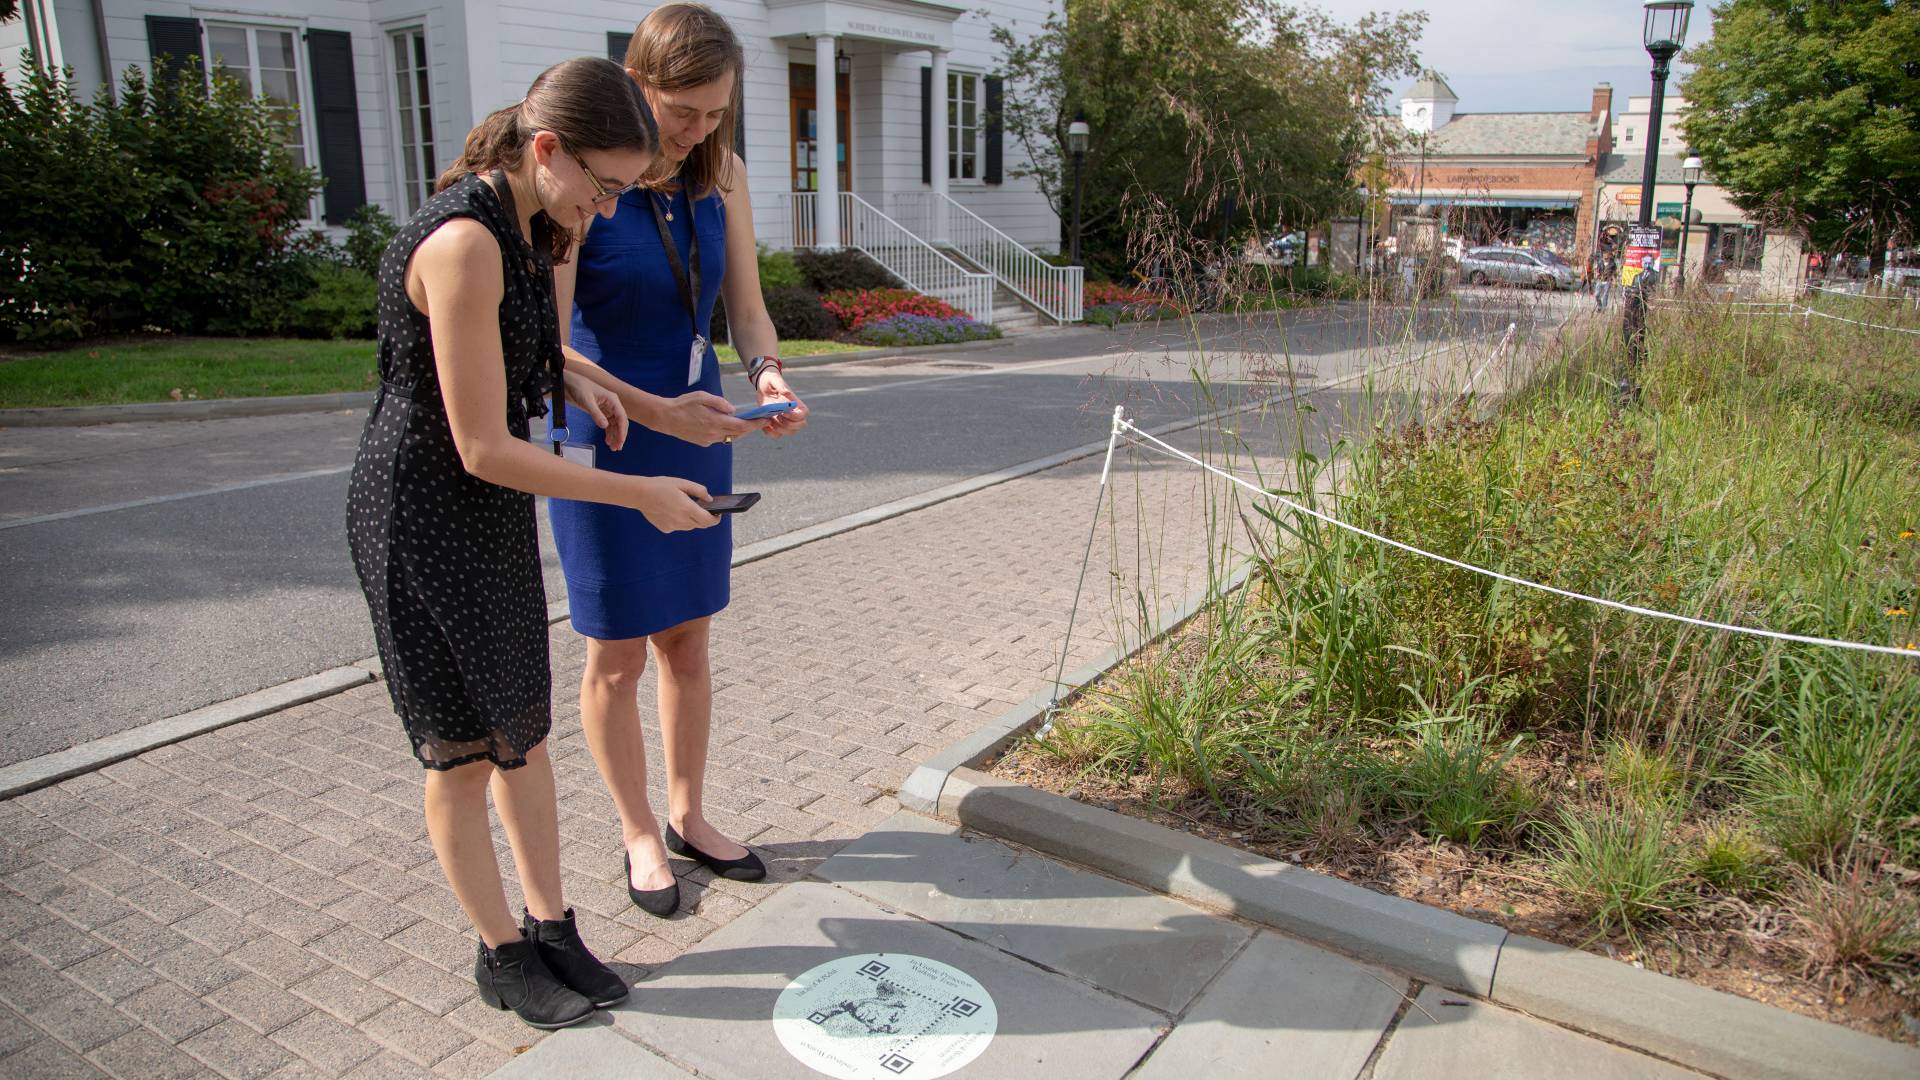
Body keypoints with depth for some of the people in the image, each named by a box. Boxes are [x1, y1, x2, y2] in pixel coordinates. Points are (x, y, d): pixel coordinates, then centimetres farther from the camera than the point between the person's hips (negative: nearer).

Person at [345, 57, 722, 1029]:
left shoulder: (522, 220, 2)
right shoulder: (462, 244, -27)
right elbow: (483, 449, -26)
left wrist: (567, 380, 2)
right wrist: (638, 495, -19)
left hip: (494, 508, 9)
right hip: (421, 513, -8)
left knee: (524, 726, 14)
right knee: (465, 750, 6)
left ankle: (552, 927, 28)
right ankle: (502, 953, 24)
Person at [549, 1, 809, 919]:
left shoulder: (721, 177, -1)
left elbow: (747, 310, 2)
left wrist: (769, 376, -20)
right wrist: (656, 412, -33)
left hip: (698, 435, 5)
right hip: (605, 441, -5)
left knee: (689, 642, 15)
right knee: (617, 655, 7)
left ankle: (689, 816, 32)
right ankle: (640, 834, 27)